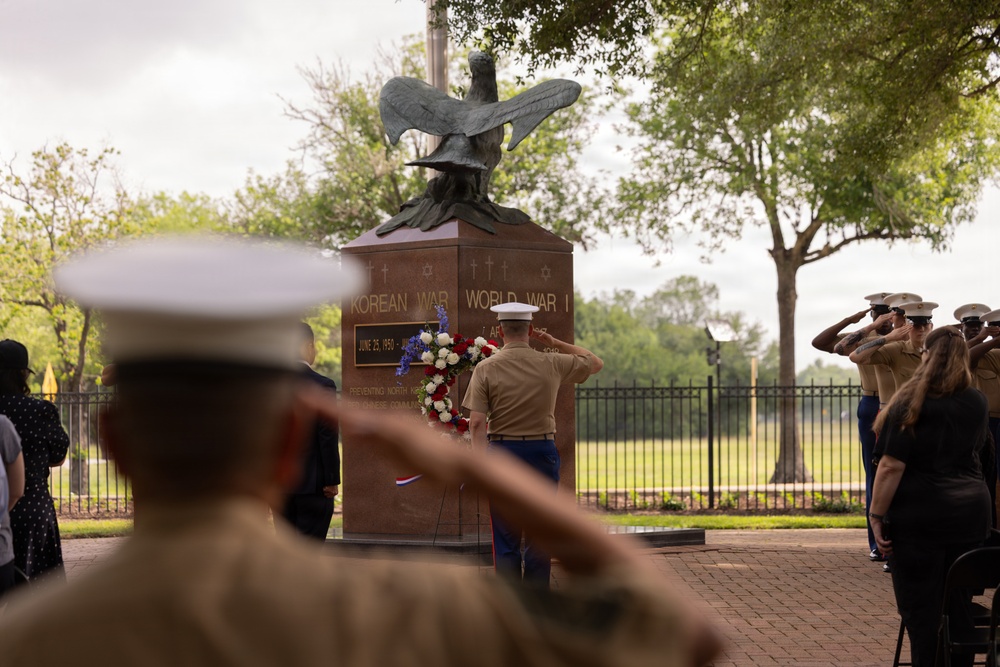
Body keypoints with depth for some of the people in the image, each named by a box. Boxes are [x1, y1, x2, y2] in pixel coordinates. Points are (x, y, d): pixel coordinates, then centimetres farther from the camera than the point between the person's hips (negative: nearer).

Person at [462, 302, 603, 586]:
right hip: (542, 451, 1)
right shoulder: (552, 364, 0)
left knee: (506, 537, 4)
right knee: (539, 536, 7)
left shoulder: (485, 368, -5)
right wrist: (555, 343, 17)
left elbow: (476, 422, -12)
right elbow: (595, 363, 17)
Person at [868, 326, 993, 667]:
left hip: (920, 517, -5)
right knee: (958, 607, 13)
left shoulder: (911, 404, -12)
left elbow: (891, 466, -16)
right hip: (971, 513, 5)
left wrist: (877, 515, -10)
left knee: (921, 611, 1)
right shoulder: (977, 403, 6)